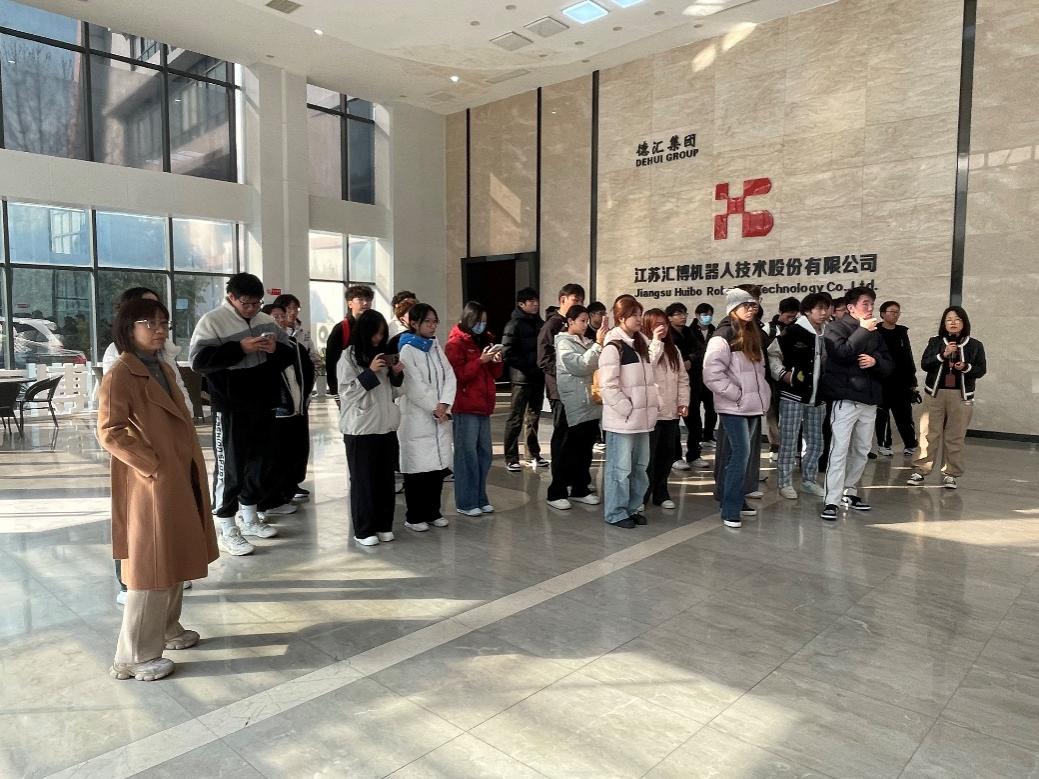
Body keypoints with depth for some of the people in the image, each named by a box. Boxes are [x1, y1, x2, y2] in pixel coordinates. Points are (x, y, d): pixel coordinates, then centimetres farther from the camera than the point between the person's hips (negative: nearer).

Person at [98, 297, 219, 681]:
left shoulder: (164, 369, 13)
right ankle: (135, 656, 10)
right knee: (152, 566, -2)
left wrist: (191, 464, 12)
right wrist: (154, 466, -20)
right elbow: (109, 432, -19)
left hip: (183, 478, 9)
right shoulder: (119, 375, -14)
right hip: (152, 483, -9)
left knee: (176, 559, 19)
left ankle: (166, 628, 35)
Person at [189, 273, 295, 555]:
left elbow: (291, 354, 14)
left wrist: (275, 349, -9)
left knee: (261, 461, 15)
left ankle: (250, 518, 32)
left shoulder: (266, 321, 10)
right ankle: (226, 529, 12)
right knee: (230, 466, 0)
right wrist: (240, 348, -23)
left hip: (263, 406, 6)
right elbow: (198, 359, -17)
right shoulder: (212, 321, -7)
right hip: (230, 408, -6)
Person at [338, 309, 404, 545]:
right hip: (360, 427, -5)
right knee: (363, 479, 1)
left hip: (386, 425, 5)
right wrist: (370, 372, -17)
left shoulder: (383, 354, 13)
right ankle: (363, 530, 9)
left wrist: (397, 374, -3)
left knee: (385, 477, 8)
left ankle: (383, 525, 19)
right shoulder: (348, 357, -4)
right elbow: (346, 391, -10)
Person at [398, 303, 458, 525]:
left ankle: (433, 512, 21)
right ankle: (414, 517, 11)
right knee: (418, 467, -2)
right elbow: (414, 386, -13)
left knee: (439, 465, 8)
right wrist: (434, 408, -10)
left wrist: (444, 404, -10)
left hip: (440, 417, 6)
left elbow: (449, 376, 4)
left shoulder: (436, 347, 13)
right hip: (417, 418, -6)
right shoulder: (407, 350, -7)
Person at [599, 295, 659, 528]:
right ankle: (616, 512, 10)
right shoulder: (613, 346, -12)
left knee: (640, 466, 14)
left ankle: (633, 508, 26)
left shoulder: (640, 344, 15)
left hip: (642, 418, 8)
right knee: (620, 467, -1)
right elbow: (608, 385, -18)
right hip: (622, 419, -8)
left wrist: (654, 404, 8)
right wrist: (627, 409, -16)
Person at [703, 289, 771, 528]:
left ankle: (737, 500, 26)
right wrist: (737, 395, -17)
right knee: (740, 453, -12)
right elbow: (712, 375, -20)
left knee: (745, 454, 13)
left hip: (753, 406, 8)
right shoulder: (723, 336, -12)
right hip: (733, 408, -8)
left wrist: (763, 394, 12)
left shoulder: (753, 335, 14)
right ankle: (730, 510, -5)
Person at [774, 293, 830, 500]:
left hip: (816, 397, 7)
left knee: (815, 442, 12)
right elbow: (771, 354, -12)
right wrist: (784, 374, -15)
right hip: (793, 396, -6)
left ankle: (808, 480, 26)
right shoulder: (793, 332, -10)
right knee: (789, 441, -1)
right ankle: (785, 483, 10)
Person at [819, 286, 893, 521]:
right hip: (845, 399, -7)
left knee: (862, 450, 14)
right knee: (839, 450, -11)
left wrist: (875, 360, -8)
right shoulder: (836, 328, -2)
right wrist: (863, 331, -13)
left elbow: (888, 365, 13)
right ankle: (831, 501, -9)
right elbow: (842, 353, -21)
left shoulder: (875, 333, 16)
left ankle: (849, 491, 30)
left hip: (869, 400, 7)